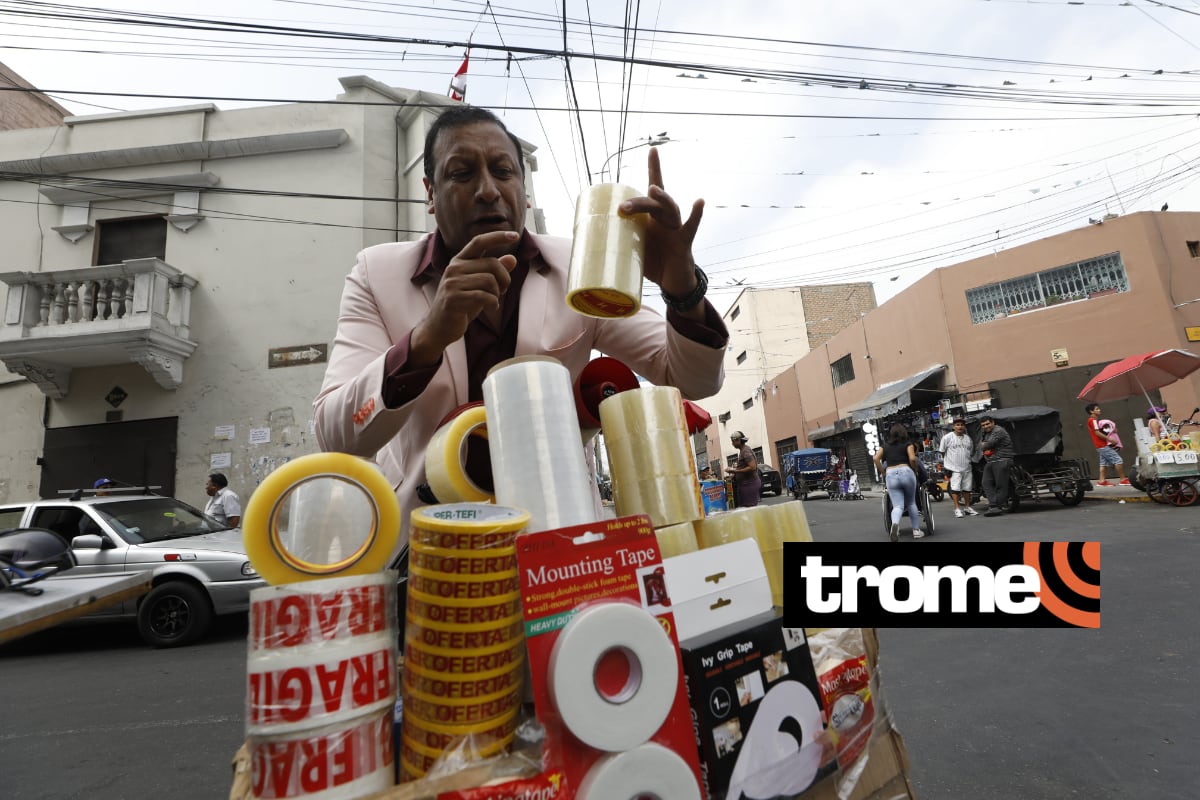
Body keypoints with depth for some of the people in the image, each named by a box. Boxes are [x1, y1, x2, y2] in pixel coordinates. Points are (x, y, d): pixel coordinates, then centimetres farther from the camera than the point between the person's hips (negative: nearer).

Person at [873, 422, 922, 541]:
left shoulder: (885, 445, 18)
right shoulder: (907, 443, 10)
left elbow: (876, 458, 6)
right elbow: (912, 458, -5)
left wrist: (883, 473, 14)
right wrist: (915, 471, 12)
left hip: (890, 475, 1)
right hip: (905, 472, -1)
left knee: (897, 506, -3)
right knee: (911, 503, 18)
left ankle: (895, 524, -33)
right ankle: (916, 530, 18)